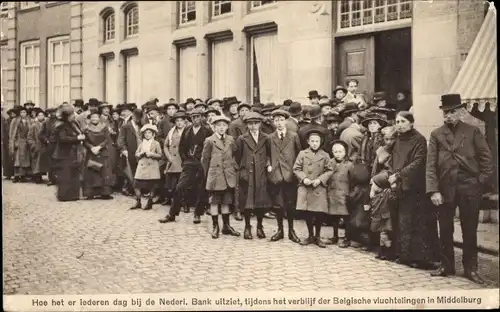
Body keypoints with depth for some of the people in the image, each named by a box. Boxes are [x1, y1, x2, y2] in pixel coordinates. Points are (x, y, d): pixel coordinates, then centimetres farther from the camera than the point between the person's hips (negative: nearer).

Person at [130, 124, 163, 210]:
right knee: (137, 184, -3)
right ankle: (138, 202, 7)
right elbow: (136, 154, 11)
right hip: (142, 166, 3)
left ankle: (150, 203, 11)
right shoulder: (141, 143, 13)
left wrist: (151, 154, -14)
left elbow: (160, 155, -1)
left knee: (152, 185, -2)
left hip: (152, 167, -3)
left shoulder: (156, 143, 3)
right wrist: (141, 153, -9)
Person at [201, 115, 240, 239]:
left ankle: (226, 226, 18)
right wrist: (207, 173, 5)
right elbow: (205, 159, 2)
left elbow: (234, 156, 14)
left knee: (226, 201, 9)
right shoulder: (209, 141, -3)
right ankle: (215, 227, 10)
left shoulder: (231, 140, 7)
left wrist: (234, 168, 6)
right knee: (214, 202, 2)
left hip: (229, 176, 3)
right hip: (215, 176, -3)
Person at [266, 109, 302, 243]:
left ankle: (291, 230, 15)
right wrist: (268, 165, 1)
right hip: (275, 174, 1)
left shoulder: (294, 136, 5)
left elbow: (299, 153, 8)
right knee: (277, 204, 5)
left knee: (290, 204, 3)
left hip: (290, 175, -1)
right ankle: (280, 230, 17)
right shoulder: (270, 138, 9)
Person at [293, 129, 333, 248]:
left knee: (319, 213, -4)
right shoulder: (302, 154, 5)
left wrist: (320, 180, -10)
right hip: (304, 187, 1)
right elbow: (296, 169, 5)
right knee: (307, 213, 2)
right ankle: (310, 236, 20)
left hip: (319, 188, 0)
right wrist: (304, 178, -10)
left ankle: (317, 237, 15)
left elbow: (329, 171, 4)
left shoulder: (325, 155, 5)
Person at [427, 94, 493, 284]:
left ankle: (470, 268, 17)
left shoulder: (473, 132, 3)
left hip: (469, 189, -1)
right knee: (445, 230, 9)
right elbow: (431, 165, -2)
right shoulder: (436, 135, 4)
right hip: (445, 188, 1)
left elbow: (486, 159, 4)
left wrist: (482, 182, -4)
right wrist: (433, 190, -10)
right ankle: (446, 266, 23)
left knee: (470, 230, 6)